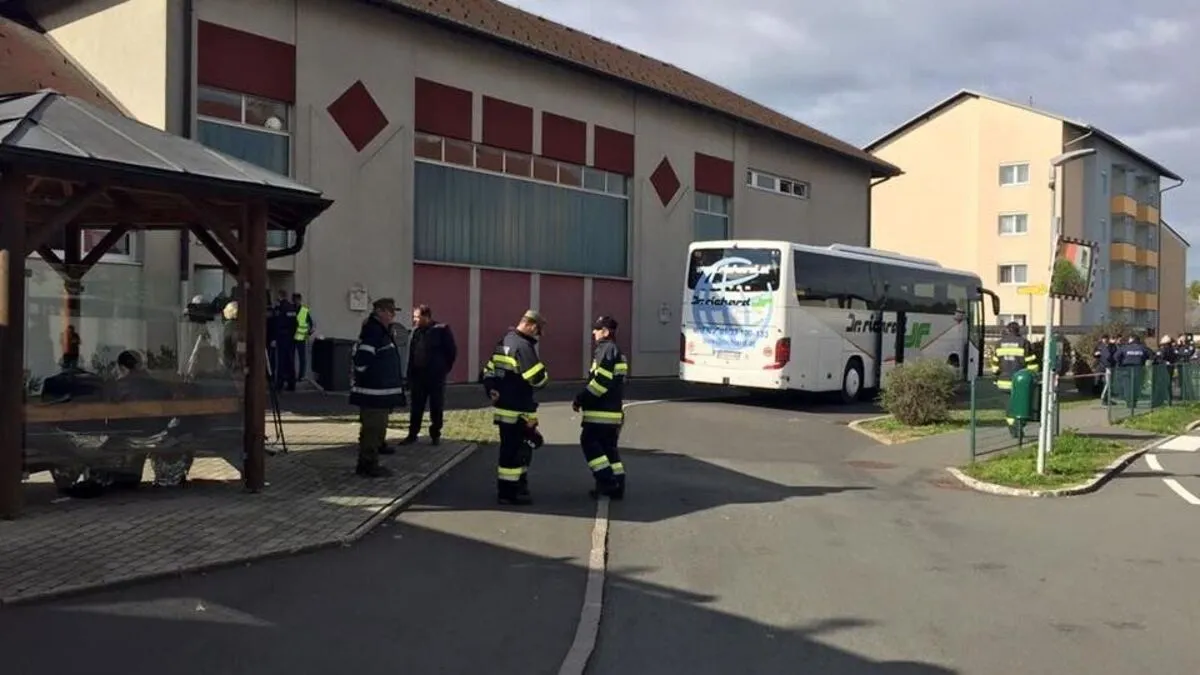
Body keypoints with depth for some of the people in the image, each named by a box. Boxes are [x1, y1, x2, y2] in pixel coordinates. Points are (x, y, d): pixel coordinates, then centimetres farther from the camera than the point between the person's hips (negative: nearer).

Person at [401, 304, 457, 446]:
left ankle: (435, 435, 15)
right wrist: (410, 375, 3)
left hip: (436, 376, -4)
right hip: (418, 376, 4)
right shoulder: (415, 331, 6)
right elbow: (411, 355, 7)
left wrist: (444, 368, -3)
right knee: (415, 407, 7)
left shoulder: (441, 330, -8)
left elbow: (452, 351, -5)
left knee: (436, 408, 5)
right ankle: (412, 434, 15)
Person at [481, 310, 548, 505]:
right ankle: (508, 493, 4)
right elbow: (538, 379, -21)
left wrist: (493, 393, 11)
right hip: (517, 411, -10)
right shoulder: (523, 346, -18)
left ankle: (518, 485, 28)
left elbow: (488, 373, 15)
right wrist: (544, 376, -1)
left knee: (517, 448, 19)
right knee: (513, 451, -2)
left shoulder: (503, 342, 13)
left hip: (503, 407, 10)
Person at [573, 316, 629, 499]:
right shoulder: (615, 351, 19)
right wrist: (584, 399, 17)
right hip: (613, 409, 10)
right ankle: (616, 485, 13)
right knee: (608, 446, 12)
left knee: (589, 441, -3)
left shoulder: (606, 350, -14)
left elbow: (601, 381, -22)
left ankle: (606, 479, -5)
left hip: (601, 411, -10)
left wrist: (580, 399, -14)